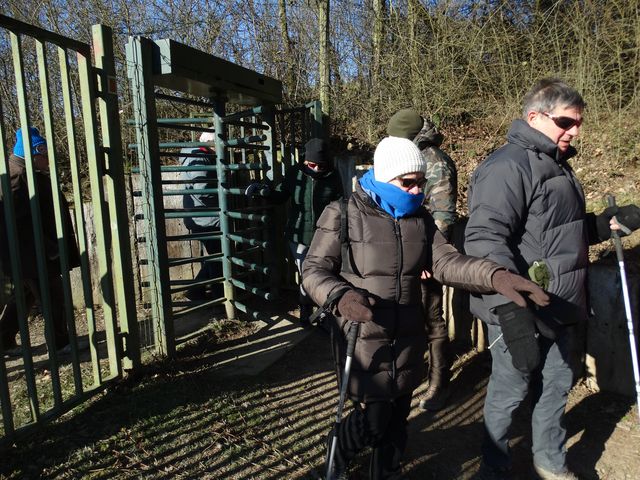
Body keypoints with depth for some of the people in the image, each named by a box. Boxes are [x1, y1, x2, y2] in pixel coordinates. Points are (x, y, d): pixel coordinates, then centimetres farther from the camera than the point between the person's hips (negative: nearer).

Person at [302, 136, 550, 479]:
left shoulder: (420, 218, 6)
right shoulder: (344, 214, -10)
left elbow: (446, 262, -5)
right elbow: (314, 269, -9)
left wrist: (494, 275, -23)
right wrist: (340, 297, -30)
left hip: (408, 336, 5)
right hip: (362, 337, -5)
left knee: (397, 416, 16)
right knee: (374, 417, 0)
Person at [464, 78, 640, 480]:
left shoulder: (557, 164, 15)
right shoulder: (508, 166, -18)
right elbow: (485, 239, -30)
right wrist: (511, 310, -37)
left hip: (559, 310, 9)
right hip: (520, 314, -9)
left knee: (557, 386, 21)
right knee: (509, 393, 8)